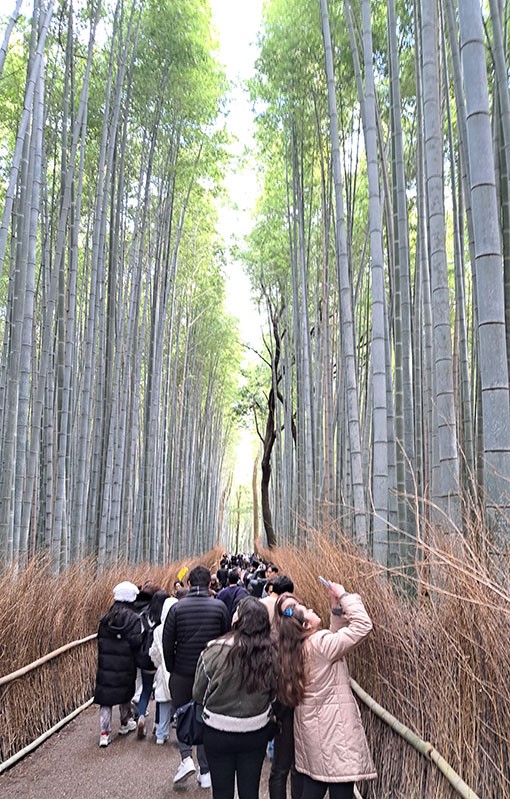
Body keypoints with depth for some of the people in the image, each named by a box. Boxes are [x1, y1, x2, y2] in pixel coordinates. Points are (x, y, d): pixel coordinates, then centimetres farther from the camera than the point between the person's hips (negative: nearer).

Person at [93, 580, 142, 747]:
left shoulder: (105, 618, 2)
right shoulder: (133, 618, -13)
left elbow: (100, 639, 6)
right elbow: (136, 641, -18)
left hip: (105, 664, 2)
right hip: (125, 664, -2)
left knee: (105, 697, 7)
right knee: (125, 692, 19)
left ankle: (104, 733, 2)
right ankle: (126, 723, 35)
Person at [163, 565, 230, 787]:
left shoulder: (177, 608, -9)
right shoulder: (220, 607, -7)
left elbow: (167, 643, -5)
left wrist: (171, 669, 9)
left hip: (182, 673, -1)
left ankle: (186, 758, 2)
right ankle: (205, 772, 17)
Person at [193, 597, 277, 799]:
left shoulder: (215, 651, -21)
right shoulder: (270, 654, -16)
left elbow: (198, 694, -8)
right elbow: (273, 694, -2)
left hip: (218, 732, -2)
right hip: (256, 732, 2)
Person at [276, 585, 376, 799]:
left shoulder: (299, 647, 6)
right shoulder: (321, 643, -20)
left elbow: (336, 637, 16)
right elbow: (363, 625, -23)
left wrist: (336, 608, 7)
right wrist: (344, 596, -14)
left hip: (312, 729, 9)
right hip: (333, 729, -9)